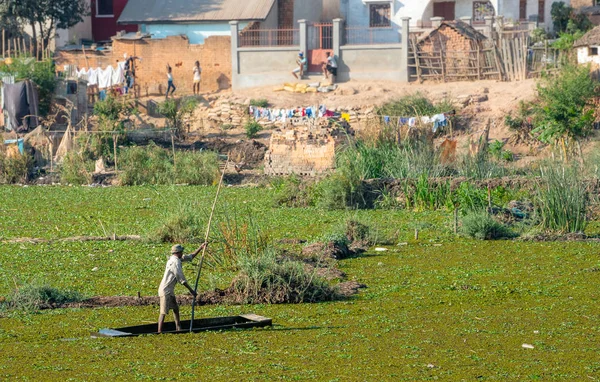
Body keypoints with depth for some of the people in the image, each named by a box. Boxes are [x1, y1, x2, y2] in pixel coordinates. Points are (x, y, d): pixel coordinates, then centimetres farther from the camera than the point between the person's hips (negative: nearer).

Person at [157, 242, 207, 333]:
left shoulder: (174, 258, 11)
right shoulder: (175, 262, -19)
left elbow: (190, 257, 23)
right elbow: (181, 279, -19)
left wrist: (201, 248, 22)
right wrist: (191, 290, -14)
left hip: (170, 291, 11)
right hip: (165, 291, -11)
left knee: (175, 309, 19)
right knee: (164, 312, -13)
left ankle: (178, 328, 29)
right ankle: (159, 332, -16)